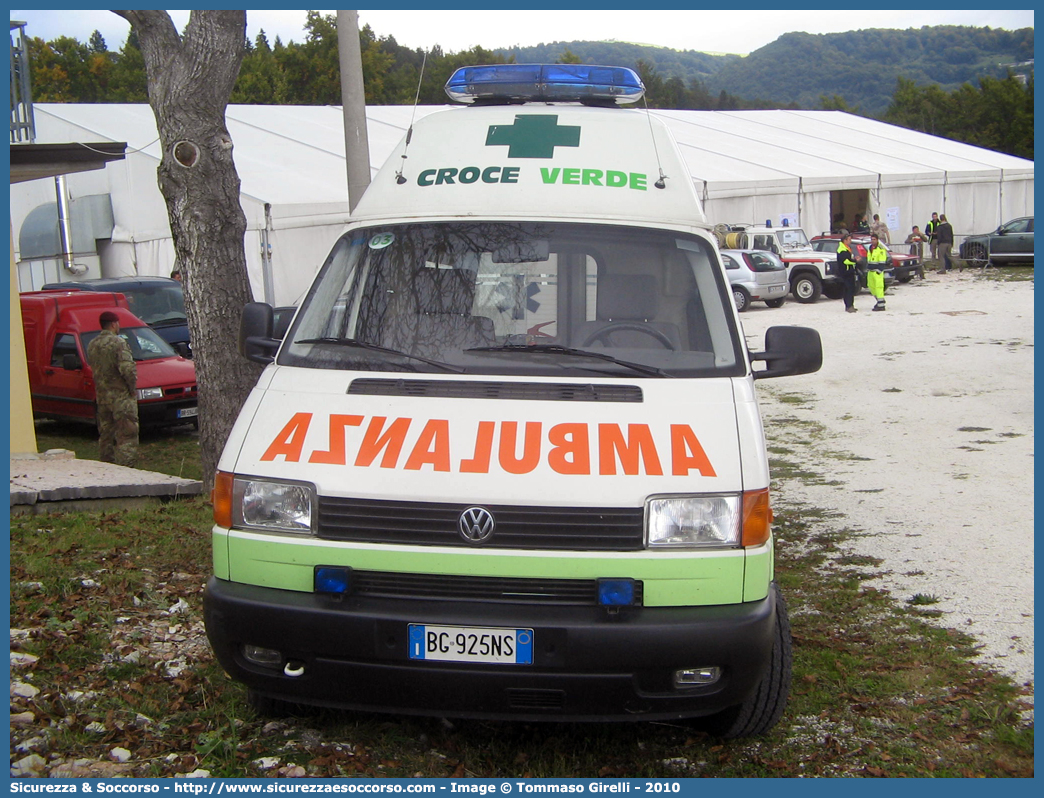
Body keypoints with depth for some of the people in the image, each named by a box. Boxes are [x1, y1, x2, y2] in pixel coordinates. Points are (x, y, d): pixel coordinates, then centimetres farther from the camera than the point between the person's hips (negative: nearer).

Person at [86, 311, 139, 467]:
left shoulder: (92, 345, 10)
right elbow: (128, 368, -23)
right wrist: (132, 387, -10)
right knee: (127, 434, -6)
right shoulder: (118, 343, -15)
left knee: (106, 435, 16)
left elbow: (93, 367, 16)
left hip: (101, 396, 8)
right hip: (121, 396, -8)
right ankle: (125, 466, -12)